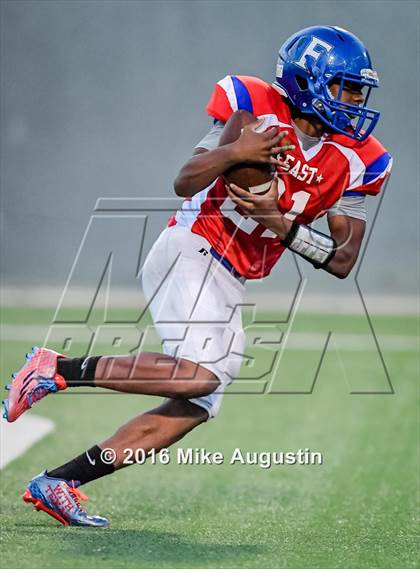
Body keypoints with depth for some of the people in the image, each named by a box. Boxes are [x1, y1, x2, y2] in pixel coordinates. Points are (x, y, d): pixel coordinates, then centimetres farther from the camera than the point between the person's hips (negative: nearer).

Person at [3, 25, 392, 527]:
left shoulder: (353, 161, 6)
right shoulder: (255, 109, -7)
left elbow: (343, 262, 2)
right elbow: (185, 183, -11)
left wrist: (280, 223, -14)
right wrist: (232, 153, -30)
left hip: (228, 287, 7)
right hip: (189, 253, -7)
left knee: (195, 408, 1)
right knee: (201, 373, -29)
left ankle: (56, 484, 5)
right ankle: (57, 369, -16)